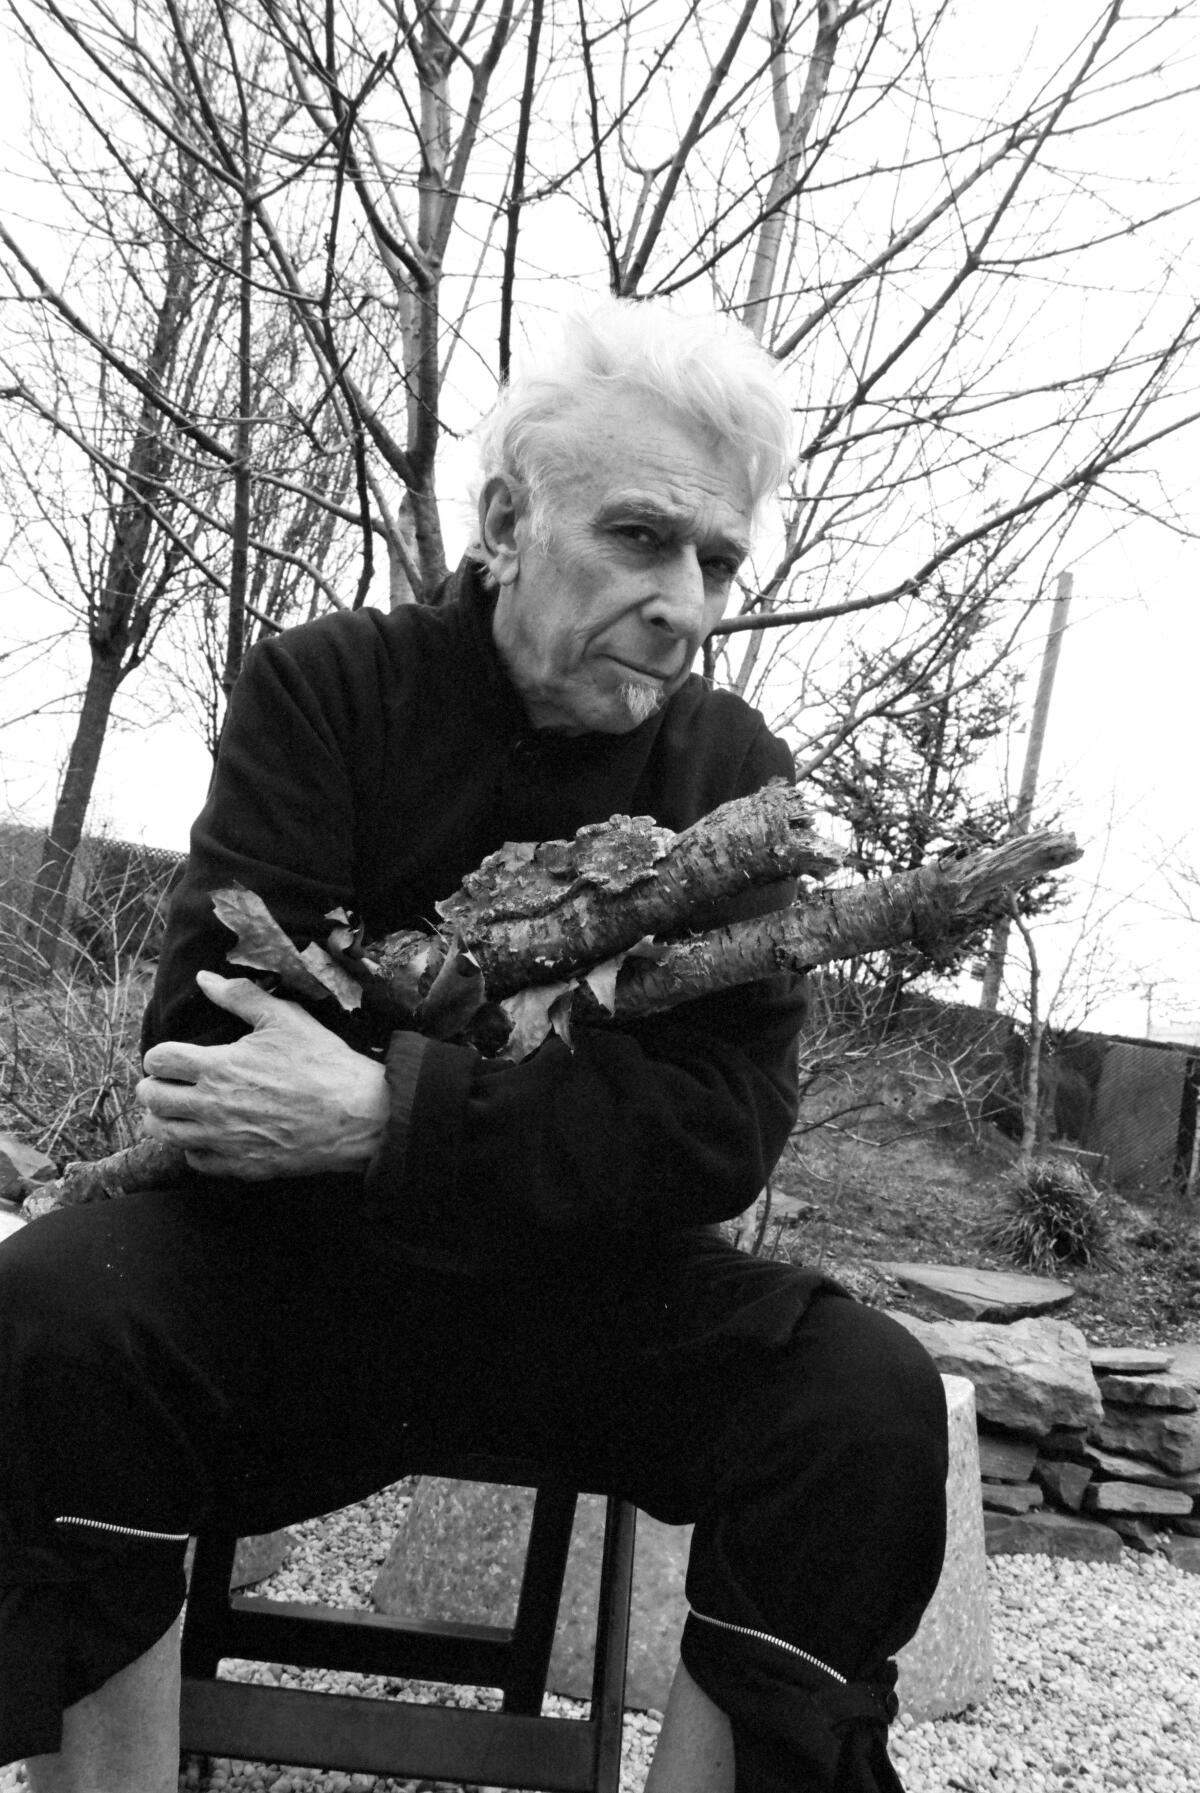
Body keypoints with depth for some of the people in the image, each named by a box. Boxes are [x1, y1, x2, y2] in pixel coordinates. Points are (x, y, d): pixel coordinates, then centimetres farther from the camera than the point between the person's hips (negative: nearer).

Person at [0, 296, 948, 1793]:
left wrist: (384, 1114, -26)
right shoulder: (324, 688, -5)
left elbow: (722, 1127, -13)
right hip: (306, 1261, 0)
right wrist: (570, 1084, -19)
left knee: (871, 1399, -23)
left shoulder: (735, 771, -2)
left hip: (596, 1281, 1)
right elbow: (202, 1044, -15)